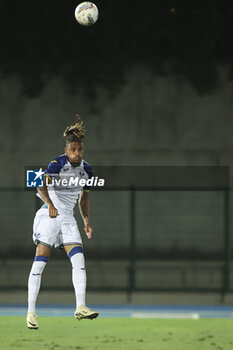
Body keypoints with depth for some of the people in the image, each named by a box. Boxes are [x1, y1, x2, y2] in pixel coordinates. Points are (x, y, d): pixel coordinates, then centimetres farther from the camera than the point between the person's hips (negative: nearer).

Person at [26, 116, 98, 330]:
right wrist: (50, 204, -42)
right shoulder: (57, 164, -13)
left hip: (68, 218, 6)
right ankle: (31, 312, -5)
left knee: (79, 260, -10)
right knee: (40, 262, -9)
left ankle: (80, 307, -12)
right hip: (49, 216, -5)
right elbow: (42, 185, -27)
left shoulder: (86, 170, 7)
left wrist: (87, 221, 9)